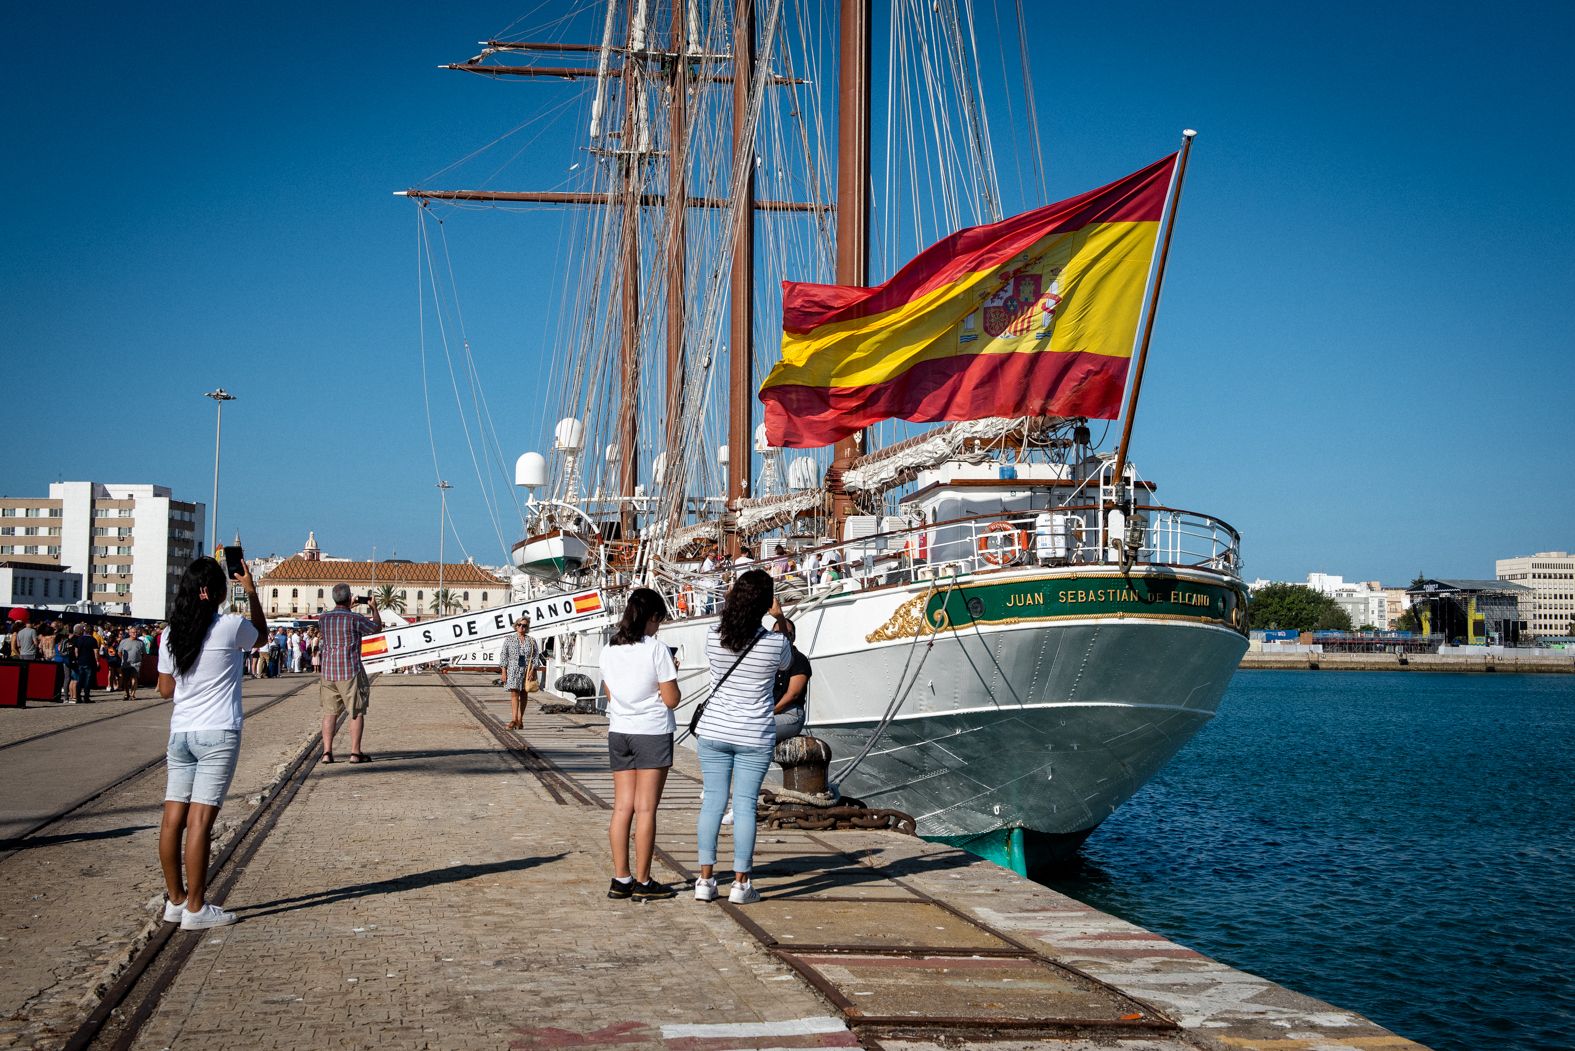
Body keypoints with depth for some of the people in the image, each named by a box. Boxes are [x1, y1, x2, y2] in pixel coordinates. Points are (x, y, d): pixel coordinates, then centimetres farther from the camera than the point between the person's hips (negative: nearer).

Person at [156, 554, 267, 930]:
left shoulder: (171, 635, 6)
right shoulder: (231, 627, -8)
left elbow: (165, 690, 13)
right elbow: (261, 632, 15)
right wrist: (251, 592, 21)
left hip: (180, 733, 6)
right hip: (218, 735, -6)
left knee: (173, 818, 8)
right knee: (199, 821, -6)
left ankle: (175, 900, 17)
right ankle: (195, 908, -2)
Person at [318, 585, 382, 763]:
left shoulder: (323, 619, 4)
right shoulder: (354, 618, -11)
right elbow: (377, 627, 4)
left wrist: (347, 608, 33)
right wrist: (374, 608, 19)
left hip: (328, 671, 5)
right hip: (350, 671, -5)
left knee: (329, 712, 8)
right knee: (357, 712, 3)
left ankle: (327, 752, 3)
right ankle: (355, 752, 2)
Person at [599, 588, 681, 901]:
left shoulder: (609, 650, 6)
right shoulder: (656, 650, -11)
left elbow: (610, 695, 13)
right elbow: (671, 699, -10)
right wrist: (672, 673, 6)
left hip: (618, 732, 5)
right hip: (652, 732, -5)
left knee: (622, 807, 8)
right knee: (645, 809, -2)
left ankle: (621, 879, 9)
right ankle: (642, 882, 2)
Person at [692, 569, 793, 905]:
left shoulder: (713, 636, -8)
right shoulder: (775, 643, -14)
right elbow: (787, 664, 10)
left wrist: (728, 606, 22)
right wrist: (780, 619, 21)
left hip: (713, 731, 2)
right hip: (754, 737, -2)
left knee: (713, 800, 8)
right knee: (745, 805, 3)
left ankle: (705, 880, 10)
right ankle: (740, 884, 8)